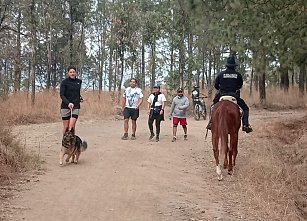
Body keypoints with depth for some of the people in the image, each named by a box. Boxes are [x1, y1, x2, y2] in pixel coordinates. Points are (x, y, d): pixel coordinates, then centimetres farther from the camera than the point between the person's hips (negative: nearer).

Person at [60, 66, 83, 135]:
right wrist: (68, 103, -25)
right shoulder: (64, 82, -4)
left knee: (72, 126, -9)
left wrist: (80, 98, 8)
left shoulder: (79, 81, 10)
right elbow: (61, 94, -11)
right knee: (66, 127, 2)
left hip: (76, 106, 2)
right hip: (65, 106, -2)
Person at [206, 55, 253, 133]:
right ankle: (245, 124, -8)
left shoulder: (221, 74, 2)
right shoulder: (238, 75, 2)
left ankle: (211, 122, 10)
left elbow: (216, 85, 10)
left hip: (222, 95, 1)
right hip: (235, 96, -1)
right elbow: (240, 85, 16)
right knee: (245, 108, 12)